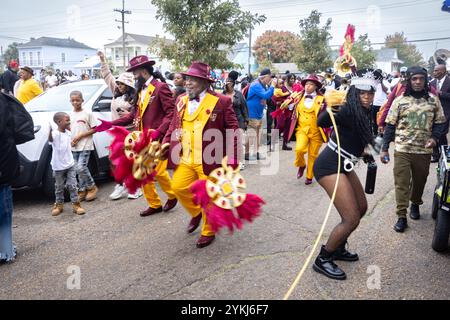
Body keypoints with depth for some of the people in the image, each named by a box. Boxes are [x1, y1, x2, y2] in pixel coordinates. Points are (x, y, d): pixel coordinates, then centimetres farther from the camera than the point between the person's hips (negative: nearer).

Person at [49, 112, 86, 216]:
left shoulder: (68, 133, 3)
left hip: (70, 165, 4)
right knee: (59, 187, 10)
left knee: (72, 185, 4)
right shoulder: (55, 134, -17)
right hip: (58, 166, -4)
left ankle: (76, 204, 10)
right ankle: (59, 205, 24)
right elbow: (50, 139, -42)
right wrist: (50, 130, -60)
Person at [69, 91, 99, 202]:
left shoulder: (87, 113, -4)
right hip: (74, 147, 5)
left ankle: (92, 187, 5)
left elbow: (94, 129, -5)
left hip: (85, 146, -5)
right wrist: (71, 140, -3)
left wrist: (80, 136, -13)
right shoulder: (71, 115, 11)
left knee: (81, 167, -14)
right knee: (78, 169, 6)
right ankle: (82, 190, 16)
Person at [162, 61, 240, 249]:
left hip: (209, 161, -5)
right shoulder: (181, 101, 8)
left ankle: (208, 232, 29)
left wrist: (232, 158, -16)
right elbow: (174, 127, 16)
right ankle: (196, 213, 33)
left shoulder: (221, 101, -9)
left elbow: (233, 131, -9)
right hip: (185, 159, 5)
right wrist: (165, 145, 3)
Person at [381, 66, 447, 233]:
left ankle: (415, 204, 42)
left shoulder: (433, 100, 4)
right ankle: (402, 216, 4)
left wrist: (434, 137, -11)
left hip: (424, 150, 2)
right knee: (401, 183, -2)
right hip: (402, 150, -2)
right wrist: (385, 149, -4)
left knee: (419, 181, 16)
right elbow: (390, 126, 0)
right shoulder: (400, 101, -1)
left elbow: (440, 122, 9)